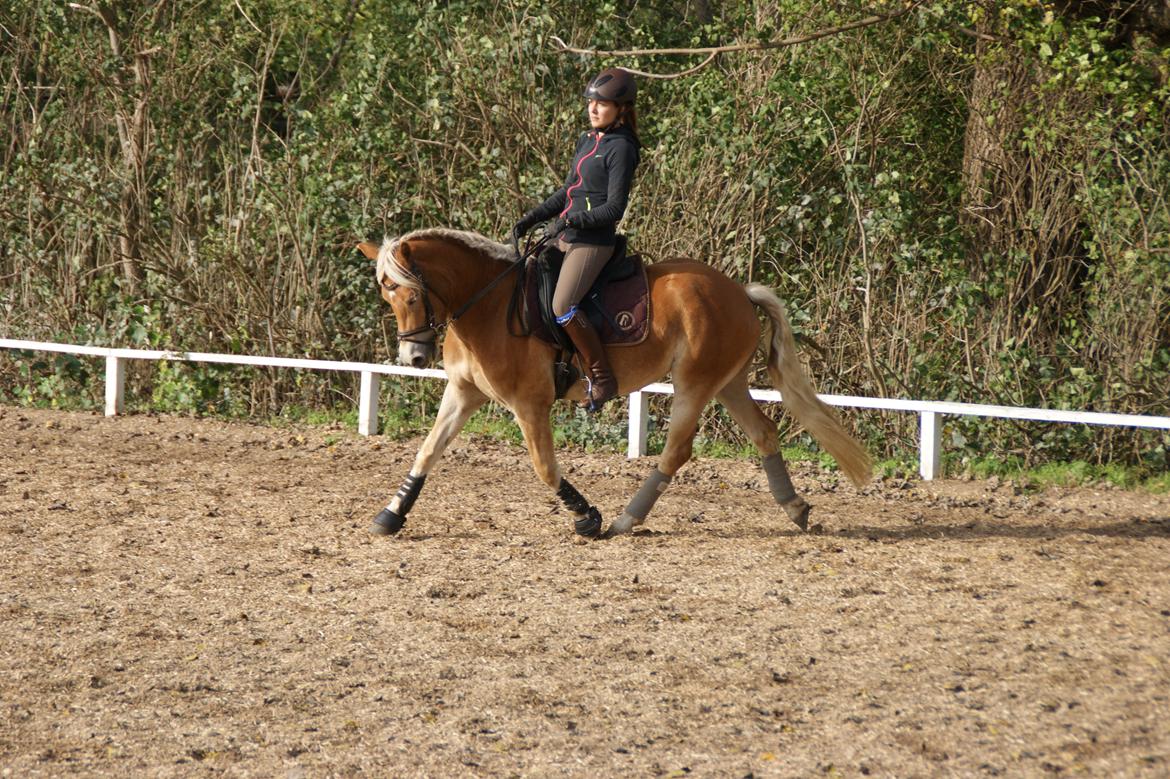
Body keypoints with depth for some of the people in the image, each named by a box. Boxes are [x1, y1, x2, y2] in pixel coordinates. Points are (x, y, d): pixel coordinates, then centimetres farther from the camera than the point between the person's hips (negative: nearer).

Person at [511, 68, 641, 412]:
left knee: (562, 307, -22)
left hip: (593, 241, -10)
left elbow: (614, 208, -16)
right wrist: (532, 219, 11)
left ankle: (601, 378, -11)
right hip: (565, 237, 10)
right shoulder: (587, 140, 15)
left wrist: (569, 221, -22)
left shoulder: (620, 148, -11)